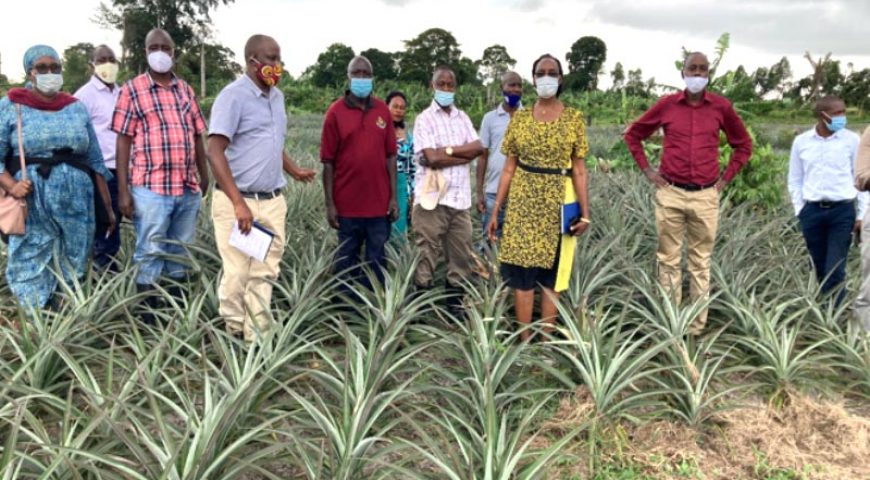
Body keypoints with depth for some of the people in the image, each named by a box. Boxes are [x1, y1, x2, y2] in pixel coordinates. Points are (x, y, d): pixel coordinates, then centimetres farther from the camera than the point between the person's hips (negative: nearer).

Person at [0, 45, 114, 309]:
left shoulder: (76, 108, 12)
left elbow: (95, 161, 12)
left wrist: (108, 207, 9)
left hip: (77, 204, 3)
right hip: (32, 206, -2)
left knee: (74, 273, 8)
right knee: (31, 271, 0)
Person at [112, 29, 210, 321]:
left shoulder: (185, 90, 14)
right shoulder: (132, 90, 1)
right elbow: (123, 142, -3)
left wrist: (204, 177, 12)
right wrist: (123, 191, -8)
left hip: (188, 189, 4)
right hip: (150, 189, -4)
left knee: (179, 253, 13)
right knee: (149, 255, 2)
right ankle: (148, 317, 12)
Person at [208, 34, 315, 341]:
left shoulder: (277, 96, 12)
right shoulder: (233, 96, -11)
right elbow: (215, 152, -17)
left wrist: (293, 171, 33)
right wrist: (238, 203, -24)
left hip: (273, 201, 7)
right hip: (238, 201, -7)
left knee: (265, 273, 9)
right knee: (237, 274, 0)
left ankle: (257, 337, 18)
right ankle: (232, 335, 15)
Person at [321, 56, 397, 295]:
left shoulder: (383, 111, 5)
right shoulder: (335, 112, -2)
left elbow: (390, 156, 6)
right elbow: (328, 161, -3)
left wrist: (393, 197, 2)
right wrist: (329, 203, -6)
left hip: (379, 203, 2)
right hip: (347, 204, -2)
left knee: (378, 260, 8)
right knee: (347, 260, 10)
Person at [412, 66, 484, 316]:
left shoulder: (462, 117, 15)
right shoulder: (425, 118, -3)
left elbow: (478, 147, 2)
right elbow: (432, 158, -14)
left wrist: (449, 149, -10)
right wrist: (465, 154, -3)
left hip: (460, 197, 6)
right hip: (431, 198, -5)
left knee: (461, 256, 8)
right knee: (426, 256, 0)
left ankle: (455, 306, 18)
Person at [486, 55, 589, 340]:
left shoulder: (573, 119, 2)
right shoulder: (519, 119, 5)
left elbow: (578, 170, 2)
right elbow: (509, 168, 5)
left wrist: (585, 212, -6)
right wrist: (495, 211, 2)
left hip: (558, 202, -1)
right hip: (522, 201, 1)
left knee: (551, 274, 5)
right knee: (522, 272, 1)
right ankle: (524, 341, 13)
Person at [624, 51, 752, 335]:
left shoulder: (721, 107, 4)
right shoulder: (666, 104, 2)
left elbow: (743, 144, 17)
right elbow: (633, 135, 14)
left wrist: (726, 177, 7)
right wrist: (647, 170, 6)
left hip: (706, 196, 1)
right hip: (670, 194, 0)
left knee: (701, 262, 6)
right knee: (668, 259, 4)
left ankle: (698, 326, 14)